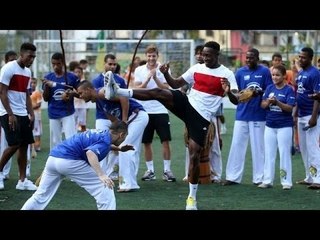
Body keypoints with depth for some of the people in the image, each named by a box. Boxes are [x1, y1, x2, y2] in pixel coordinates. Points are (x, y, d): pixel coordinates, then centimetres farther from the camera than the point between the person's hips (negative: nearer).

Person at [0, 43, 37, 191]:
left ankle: (22, 180, 7)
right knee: (14, 145, -12)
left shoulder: (27, 72, 11)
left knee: (24, 145, 4)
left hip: (23, 114, 8)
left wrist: (31, 114, 9)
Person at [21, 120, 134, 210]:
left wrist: (118, 148, 40)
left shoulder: (102, 133, 21)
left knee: (40, 197, 16)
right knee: (105, 188, -1)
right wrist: (101, 175, -35)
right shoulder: (106, 140, -4)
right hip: (69, 161, -9)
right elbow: (90, 153, -25)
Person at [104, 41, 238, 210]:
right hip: (186, 104, 3)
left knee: (194, 155, -8)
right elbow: (175, 84, 12)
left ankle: (192, 197, 5)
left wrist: (228, 92, -30)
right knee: (159, 93, -21)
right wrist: (166, 74, -7)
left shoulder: (226, 74, -5)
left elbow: (236, 101, -8)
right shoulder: (196, 68, 8)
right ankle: (117, 91, -31)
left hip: (202, 117, -3)